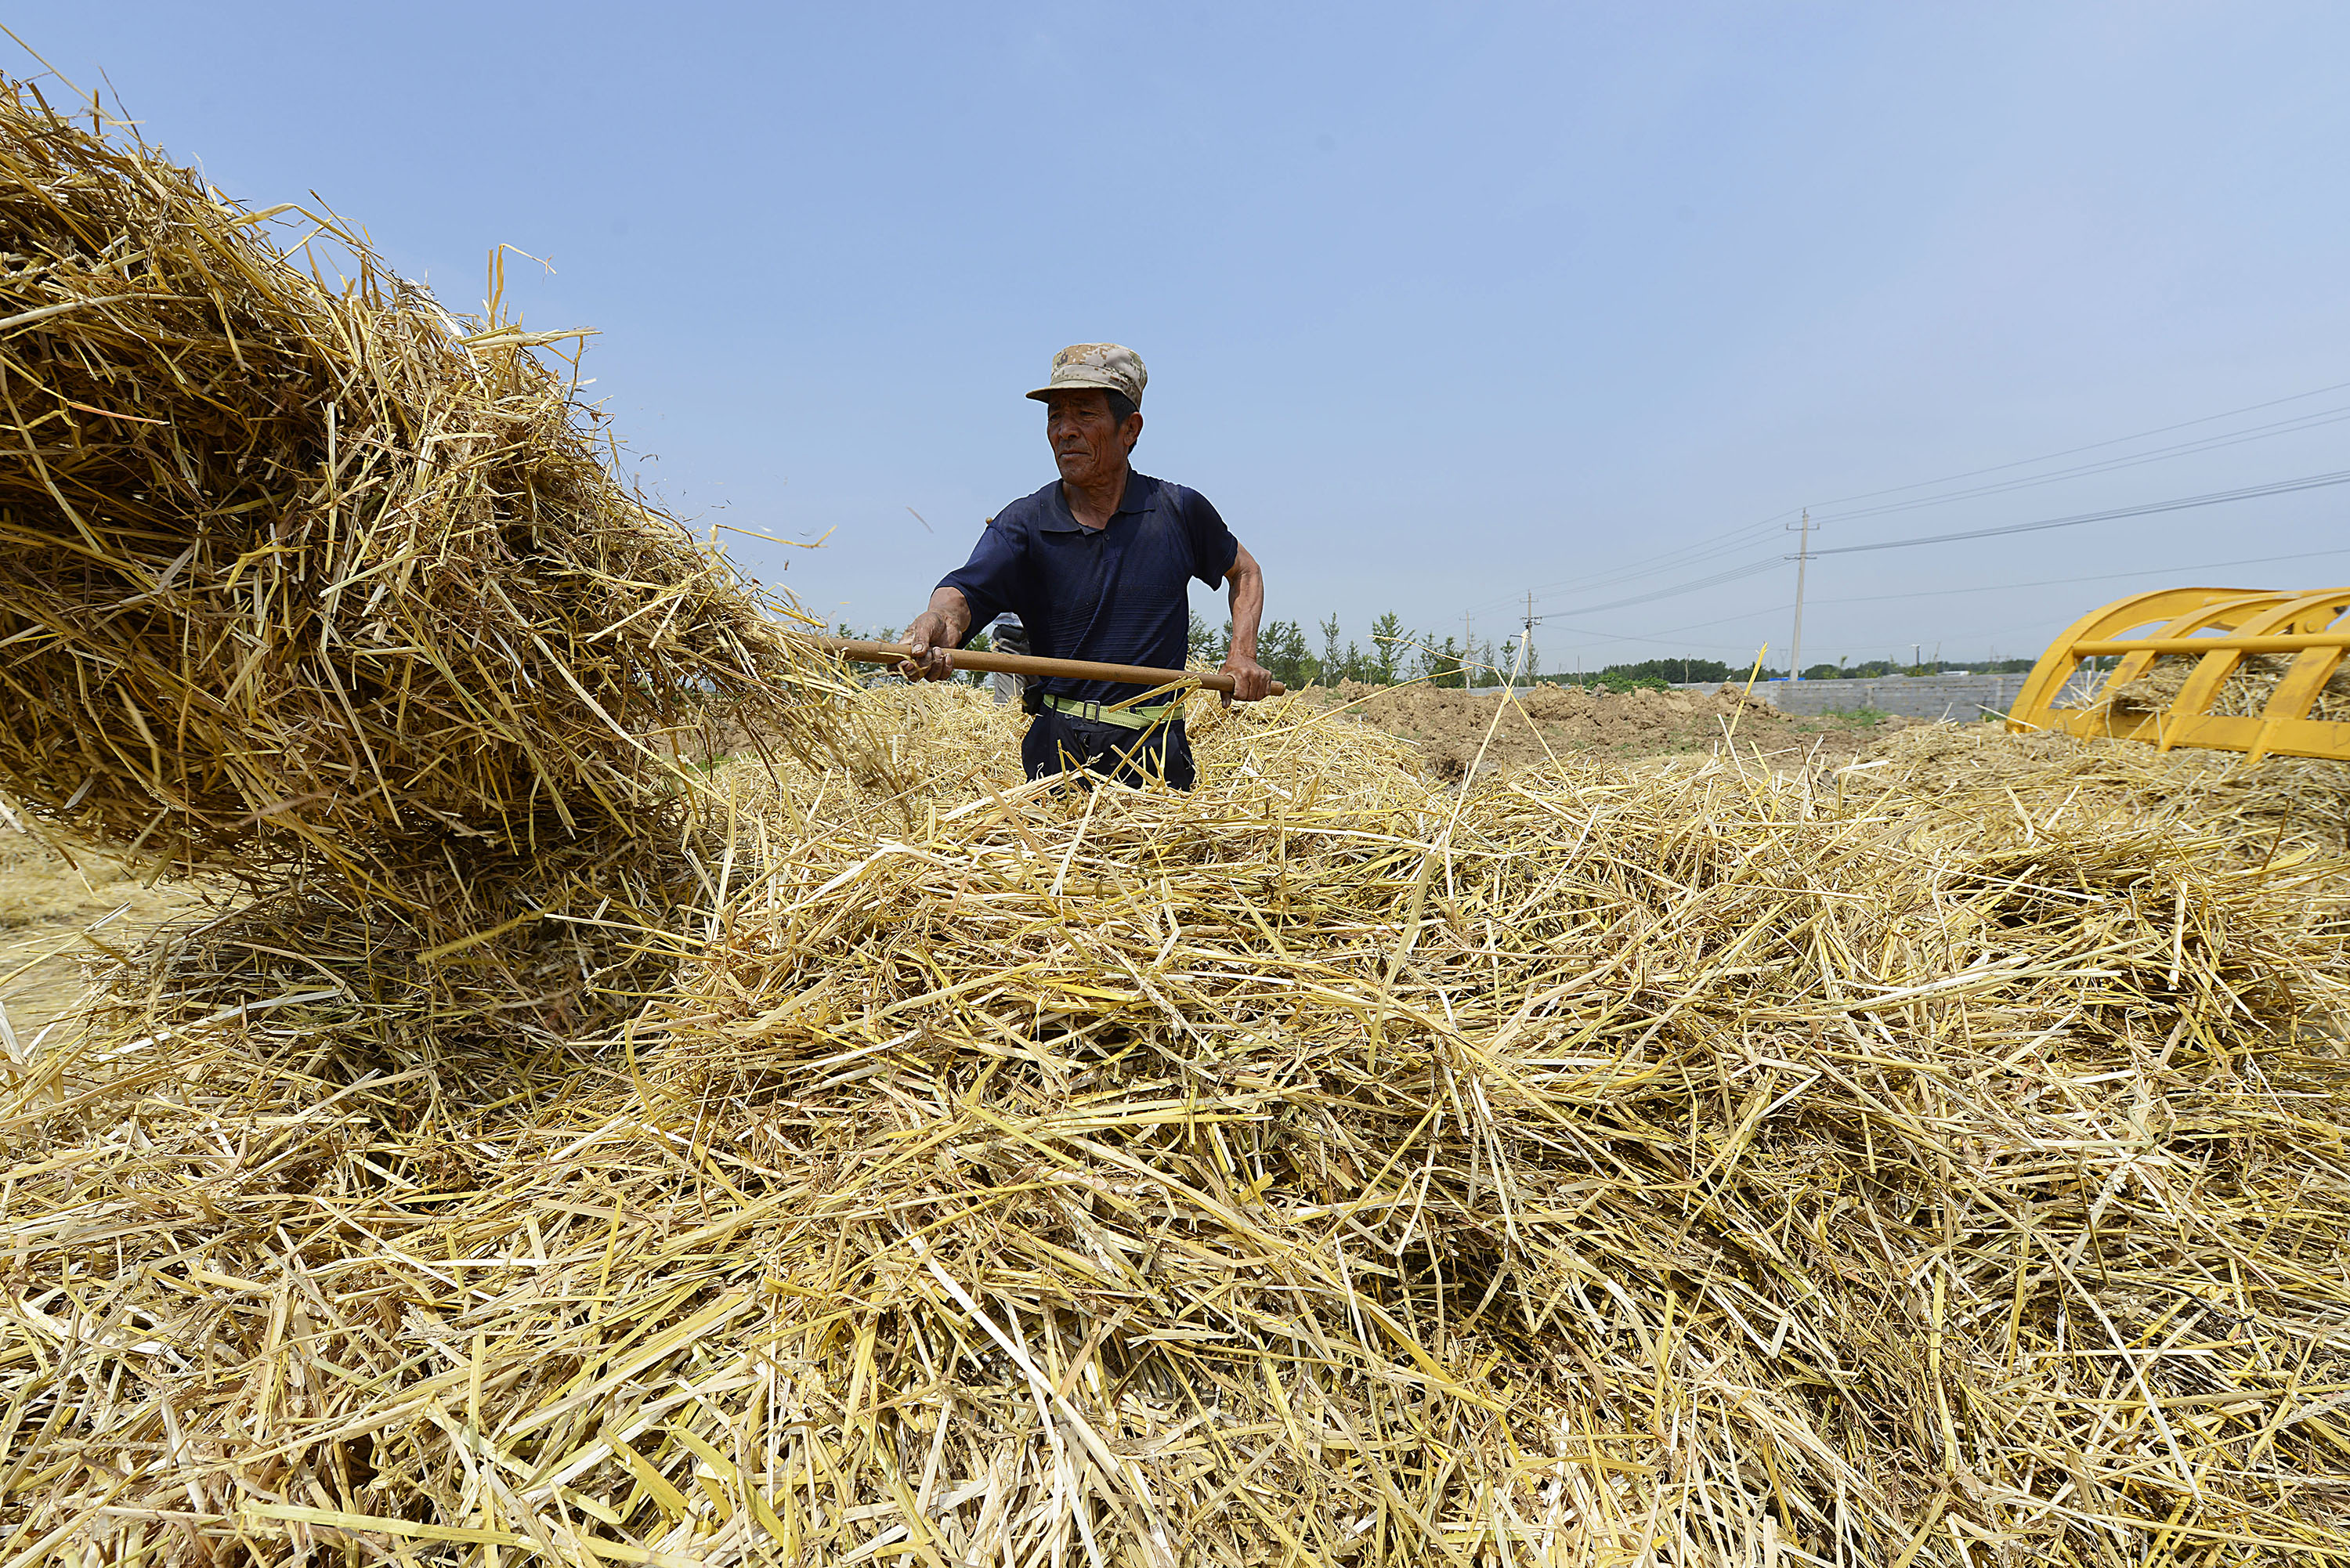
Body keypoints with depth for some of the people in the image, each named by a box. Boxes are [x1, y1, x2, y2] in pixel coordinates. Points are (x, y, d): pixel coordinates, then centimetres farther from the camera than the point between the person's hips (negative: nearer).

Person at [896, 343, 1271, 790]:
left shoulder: (1180, 510, 2)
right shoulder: (1023, 523, -1)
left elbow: (1245, 572, 19)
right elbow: (966, 589, -20)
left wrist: (1242, 654, 4)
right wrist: (936, 623, -44)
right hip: (1058, 749, 0)